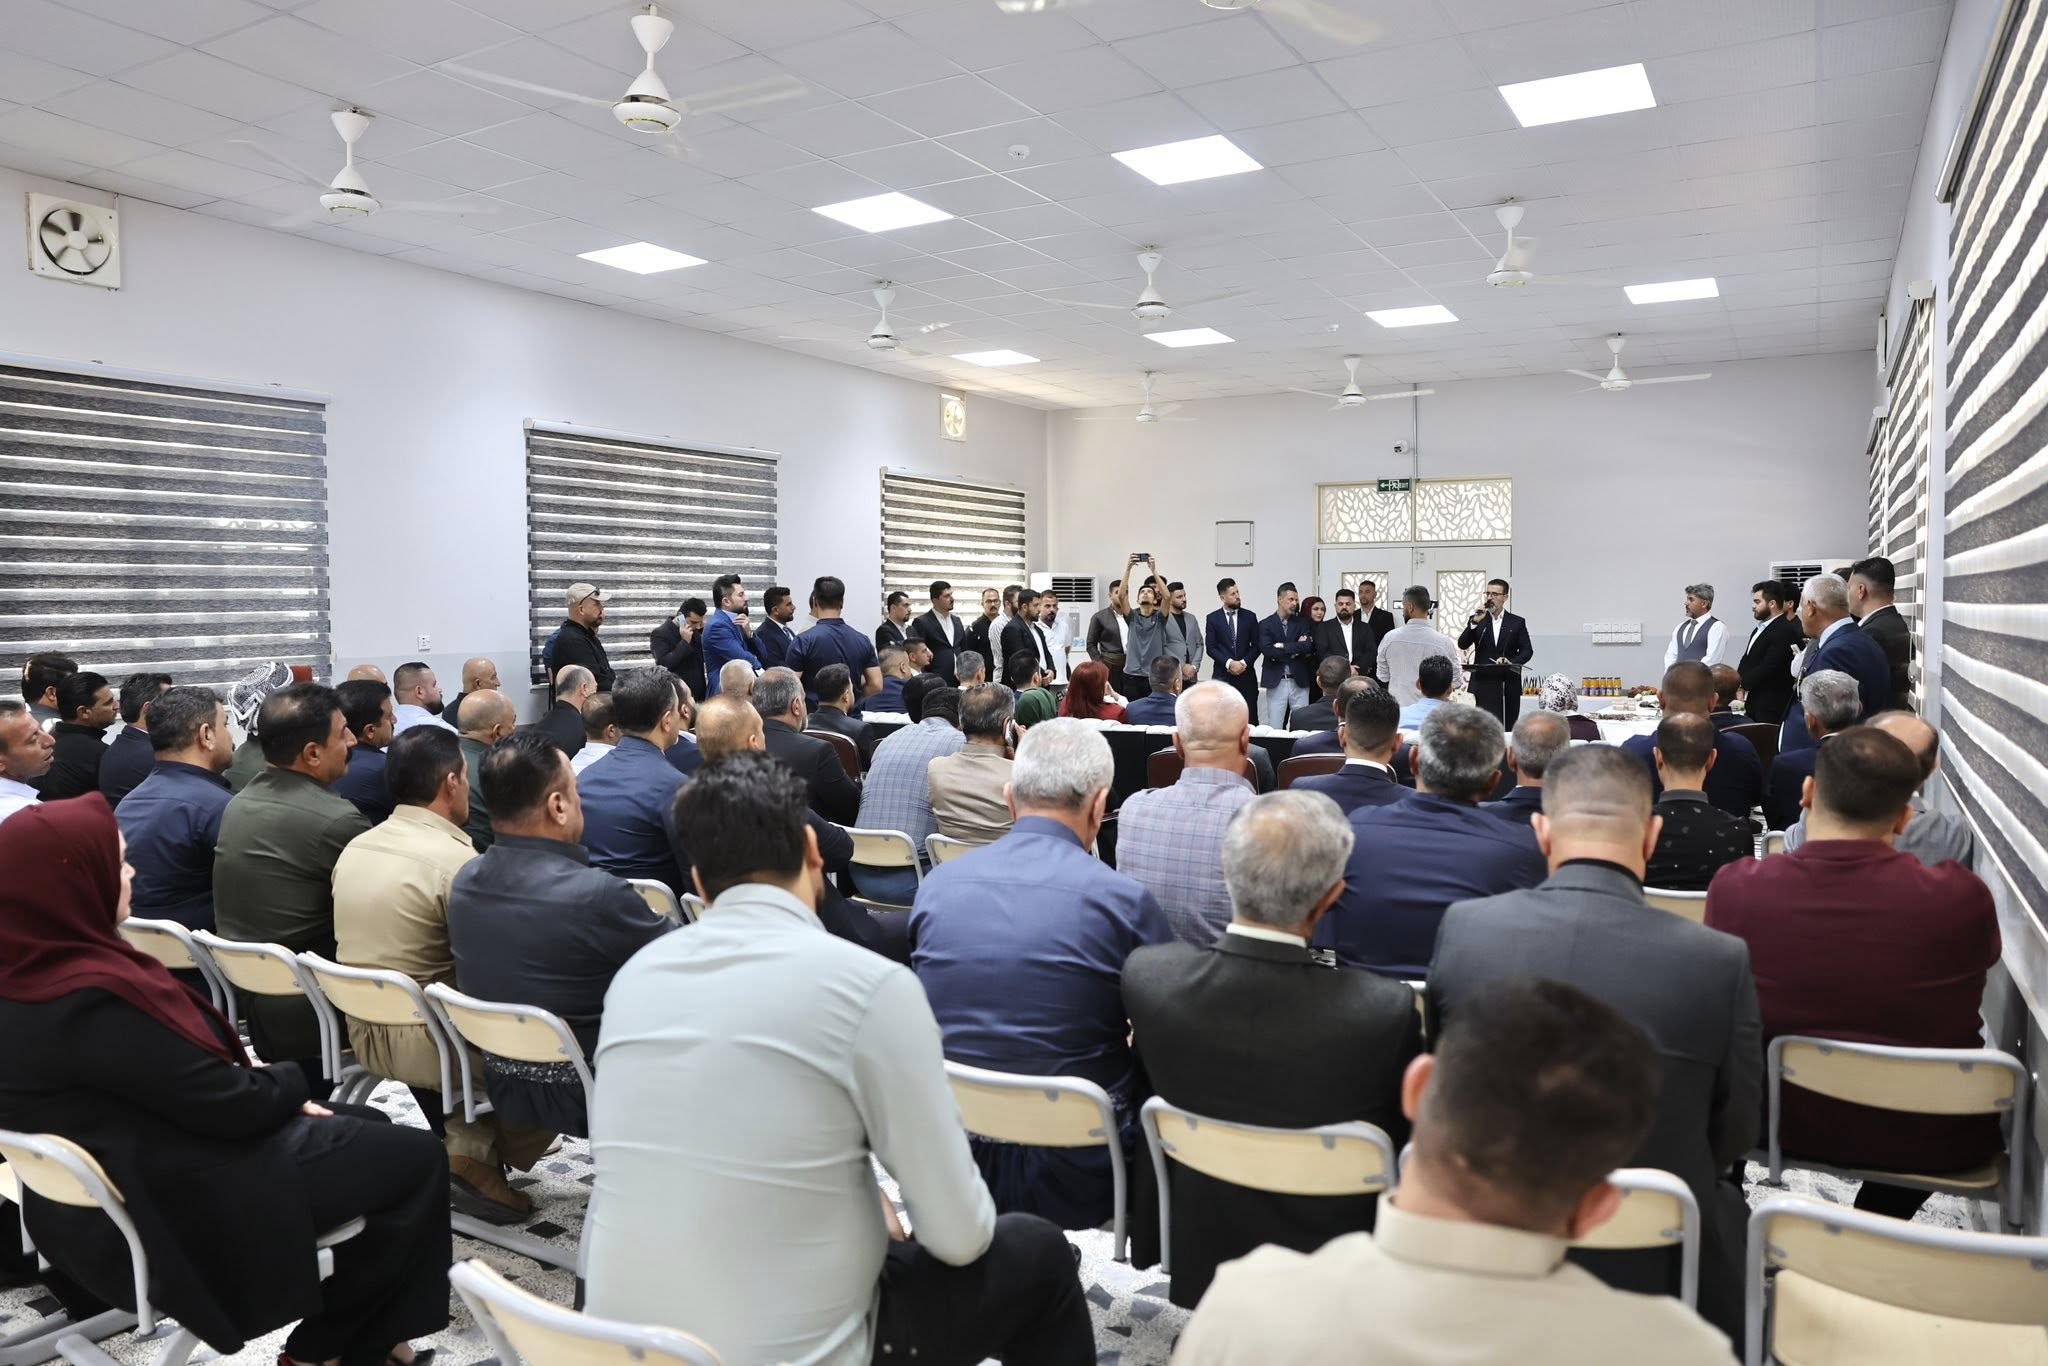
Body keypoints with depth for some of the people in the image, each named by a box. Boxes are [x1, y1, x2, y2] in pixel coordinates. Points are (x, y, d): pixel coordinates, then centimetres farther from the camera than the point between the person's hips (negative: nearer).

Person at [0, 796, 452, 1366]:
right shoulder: (87, 1001, -31)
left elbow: (192, 1069, 7)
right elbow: (231, 1104, -24)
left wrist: (278, 1093, -2)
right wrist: (292, 1083, -4)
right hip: (173, 1207, -10)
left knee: (370, 1126, 18)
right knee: (415, 1158, -4)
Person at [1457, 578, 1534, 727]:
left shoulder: (1517, 622, 9)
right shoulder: (1477, 620, 10)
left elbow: (1527, 651, 4)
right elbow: (1462, 645, -3)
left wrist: (1512, 662, -15)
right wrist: (1475, 622, -14)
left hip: (1509, 686, 1)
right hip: (1484, 685, -1)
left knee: (1509, 728, 3)